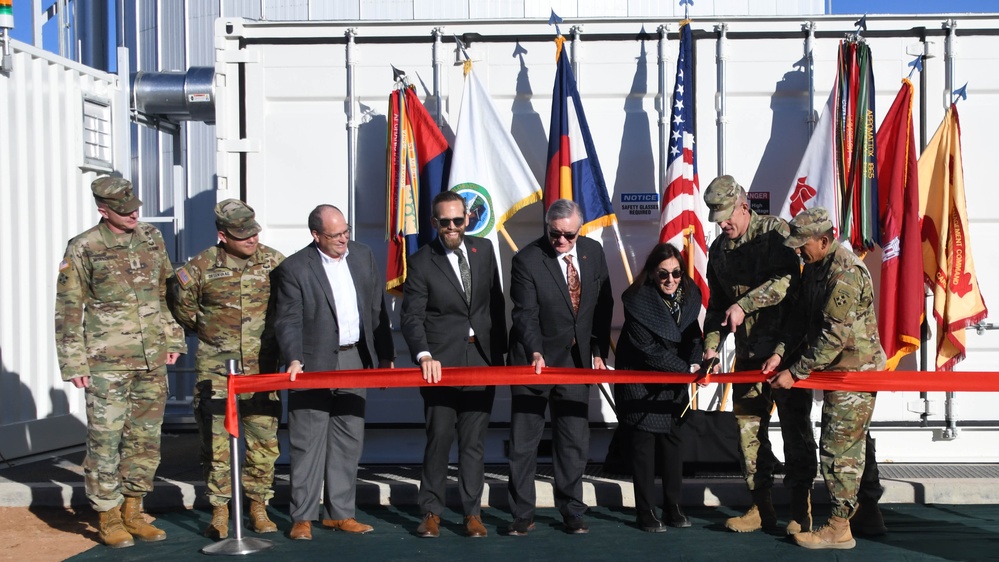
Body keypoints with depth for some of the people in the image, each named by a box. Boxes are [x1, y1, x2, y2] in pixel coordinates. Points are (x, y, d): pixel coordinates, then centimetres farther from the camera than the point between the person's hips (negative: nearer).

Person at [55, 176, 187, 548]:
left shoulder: (152, 238, 7)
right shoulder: (82, 249, -7)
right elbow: (68, 311, -4)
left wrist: (172, 338, 13)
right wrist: (74, 364, -6)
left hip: (152, 360, 5)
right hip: (107, 362, -5)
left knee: (146, 438, 10)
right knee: (106, 440, 0)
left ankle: (132, 513, 23)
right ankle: (109, 519, 14)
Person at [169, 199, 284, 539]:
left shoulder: (275, 262, 0)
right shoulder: (201, 268, -4)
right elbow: (182, 308, 12)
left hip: (262, 371, 1)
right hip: (215, 370, -1)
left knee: (264, 441, 4)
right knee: (216, 443, 0)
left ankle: (258, 508, 18)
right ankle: (220, 511, 13)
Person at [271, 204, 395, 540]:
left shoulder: (363, 256, 8)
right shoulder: (294, 268, -7)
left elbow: (378, 309, 12)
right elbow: (288, 320, -10)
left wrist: (385, 356, 11)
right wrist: (293, 359, -25)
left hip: (354, 361, 5)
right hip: (313, 365, -5)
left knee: (349, 441, 9)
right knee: (308, 442, -1)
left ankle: (339, 513, 20)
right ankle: (302, 518, 10)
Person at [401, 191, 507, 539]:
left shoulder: (483, 250, 8)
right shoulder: (421, 262, -4)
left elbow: (496, 303, 13)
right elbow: (411, 317, -9)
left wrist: (500, 352, 10)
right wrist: (424, 356, -24)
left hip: (481, 358, 3)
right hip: (441, 362, -3)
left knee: (474, 440, 7)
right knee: (439, 438, -1)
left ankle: (472, 513, 15)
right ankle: (431, 512, 13)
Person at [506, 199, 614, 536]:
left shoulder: (593, 252, 1)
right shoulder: (527, 260, -14)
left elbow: (603, 306, 8)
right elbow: (526, 314, -19)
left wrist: (599, 351, 5)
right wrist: (535, 354, -32)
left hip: (576, 359, 4)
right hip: (535, 360, -3)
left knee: (575, 440, 7)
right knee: (524, 441, 3)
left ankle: (572, 512, 20)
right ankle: (522, 516, 14)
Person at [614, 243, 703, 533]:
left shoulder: (690, 294, -6)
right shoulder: (637, 299, -23)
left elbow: (692, 334, -1)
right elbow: (648, 349, -23)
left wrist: (697, 361, -21)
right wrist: (686, 368, -21)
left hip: (672, 381, 5)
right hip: (639, 379, -5)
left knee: (672, 439, 7)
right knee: (644, 444, -2)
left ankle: (673, 507, 17)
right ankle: (646, 513, 6)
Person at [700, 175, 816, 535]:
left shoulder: (775, 231, -7)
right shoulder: (718, 249, 13)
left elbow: (787, 279, -21)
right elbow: (717, 302, 18)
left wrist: (744, 304, -26)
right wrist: (711, 345, 9)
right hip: (748, 353, 7)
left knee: (795, 428, -1)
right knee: (748, 428, 8)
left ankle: (801, 511, 8)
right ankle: (761, 508, 18)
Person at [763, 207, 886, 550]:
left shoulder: (846, 273, -24)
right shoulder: (815, 267, 8)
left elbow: (833, 336, -26)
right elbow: (801, 316, 11)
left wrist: (795, 372, -22)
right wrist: (780, 353, -1)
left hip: (854, 372, -10)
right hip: (839, 370, 10)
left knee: (838, 450, -4)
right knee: (851, 447, 17)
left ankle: (839, 529, 6)